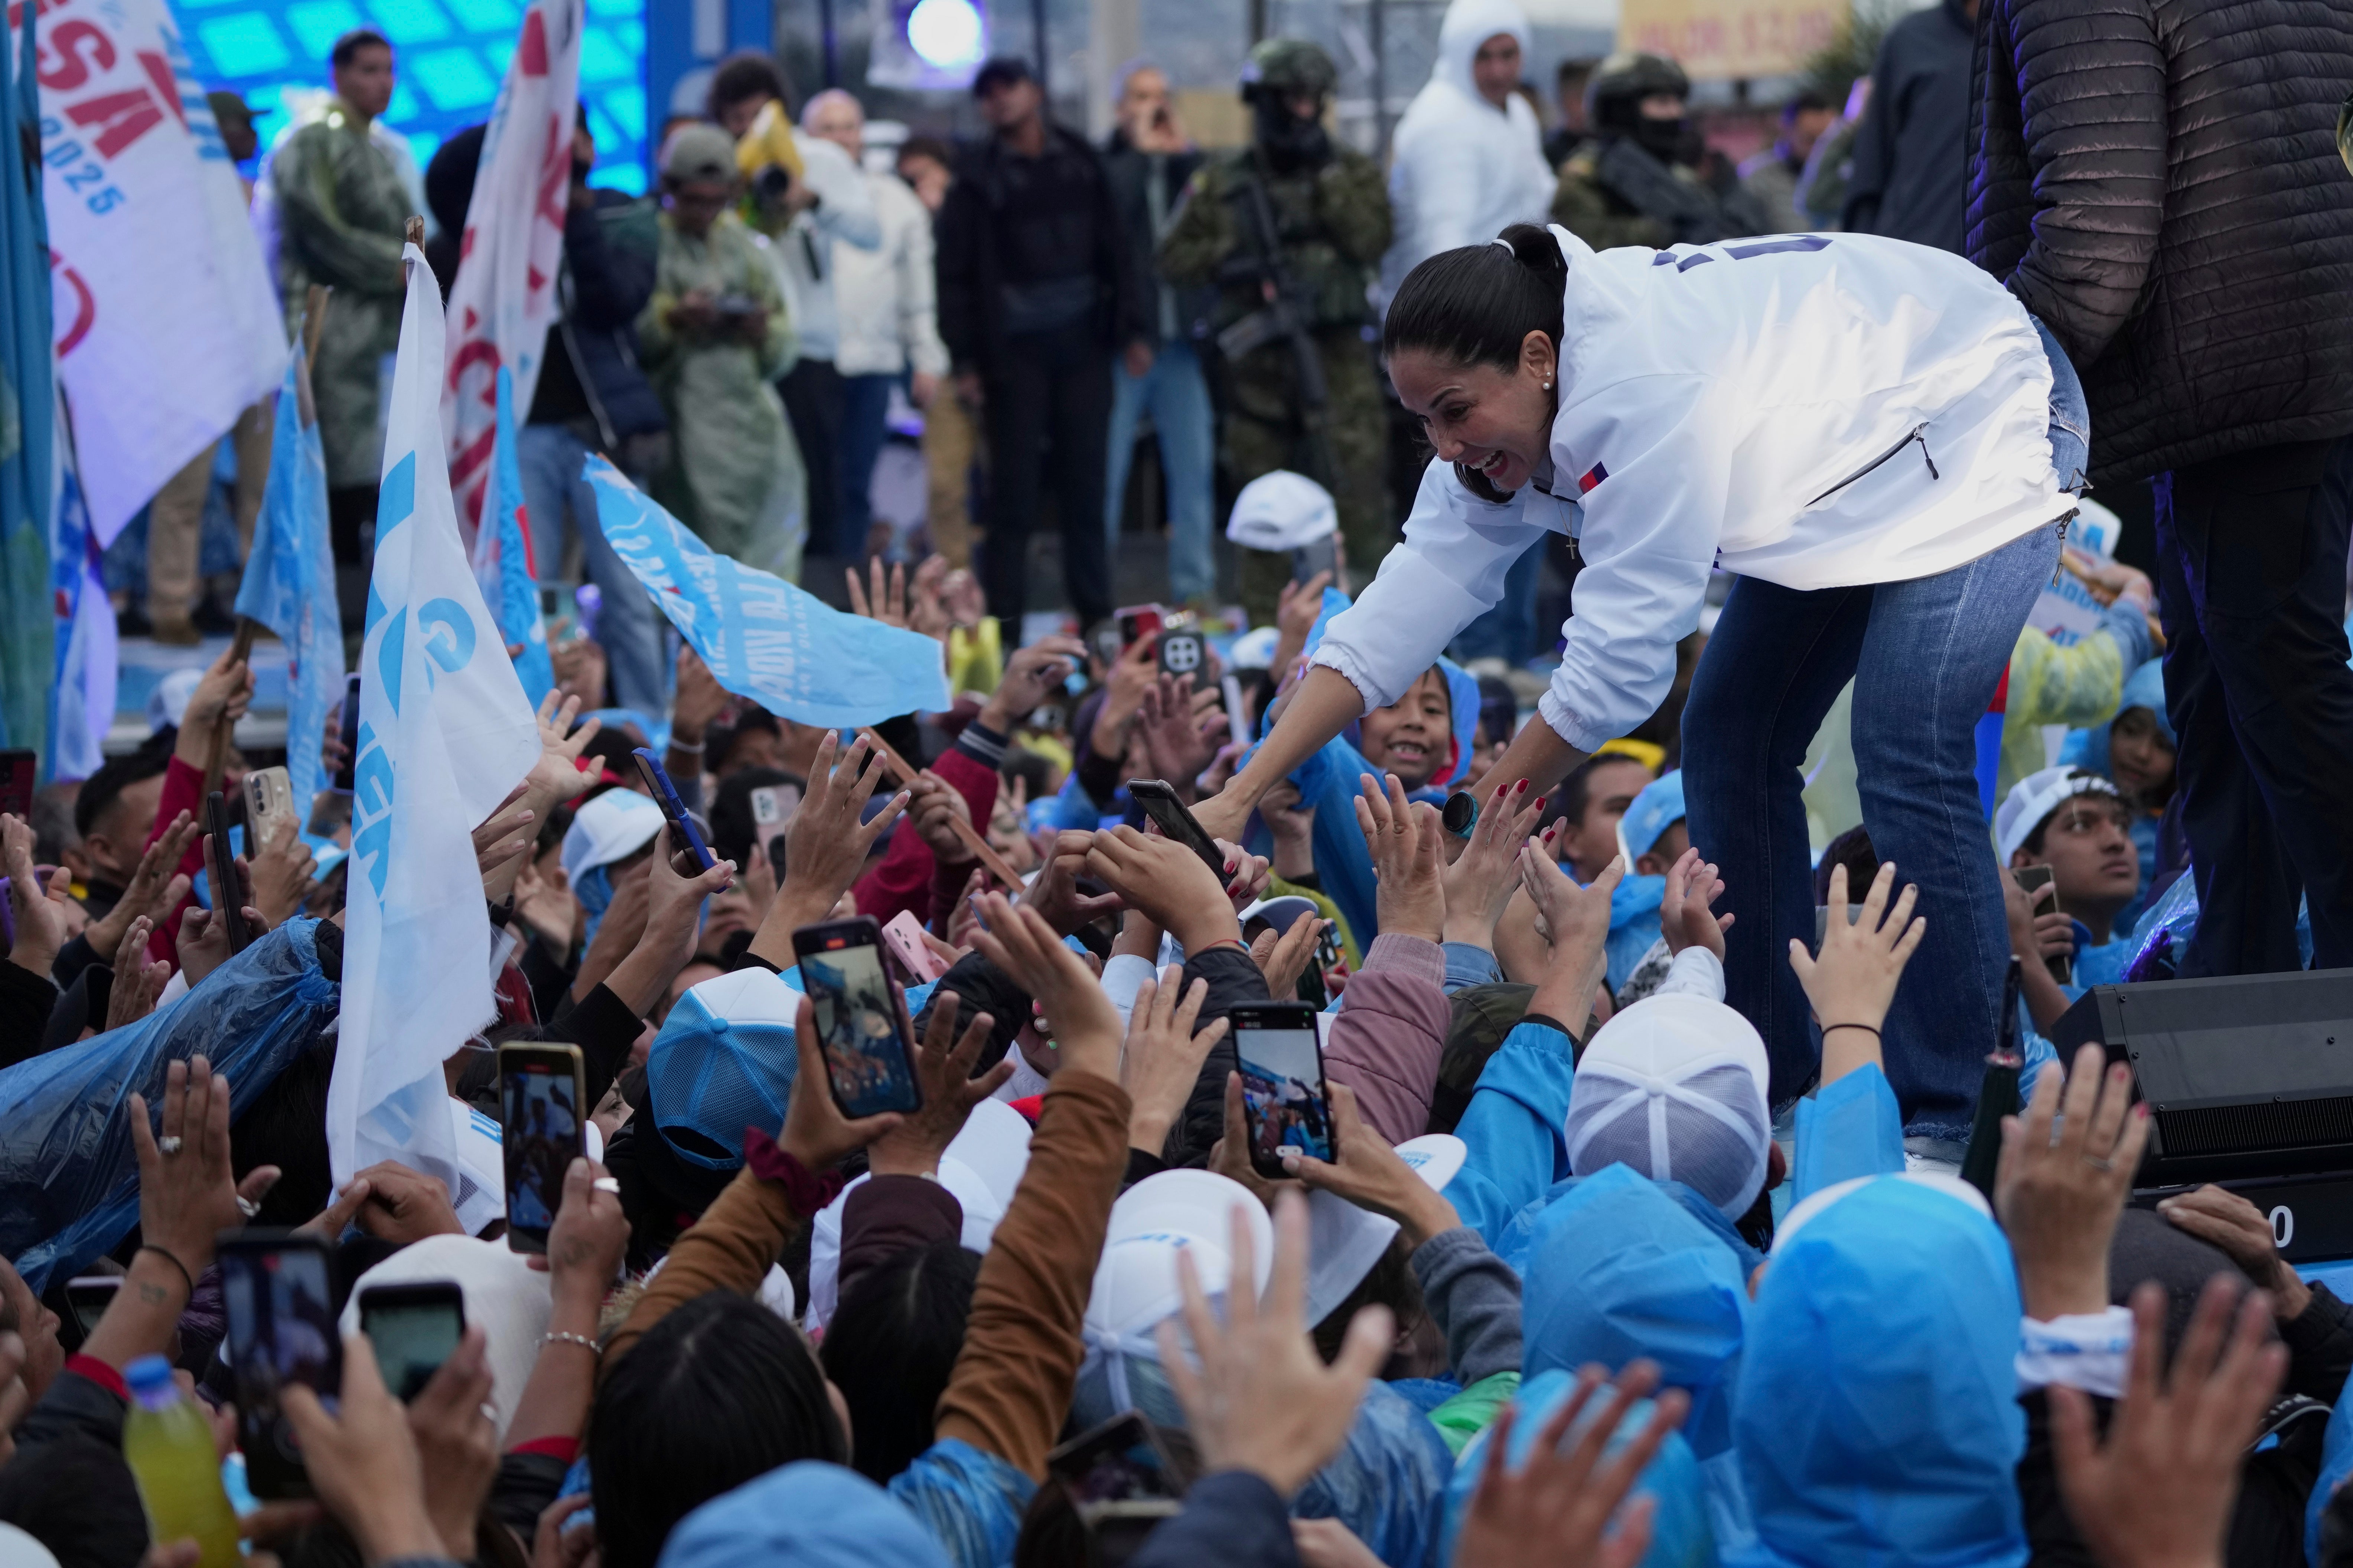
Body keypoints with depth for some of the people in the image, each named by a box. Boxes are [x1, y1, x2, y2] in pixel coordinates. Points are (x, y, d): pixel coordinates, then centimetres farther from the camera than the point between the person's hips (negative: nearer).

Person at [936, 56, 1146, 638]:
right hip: (1015, 350, -3)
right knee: (1015, 490, -2)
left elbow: (1114, 250, 12)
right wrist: (964, 359, -7)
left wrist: (1133, 328, 5)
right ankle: (1005, 626, 2)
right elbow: (956, 272, -2)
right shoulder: (978, 175, 0)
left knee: (1085, 484, 6)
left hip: (1081, 345, 3)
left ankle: (1095, 616, 13)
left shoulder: (1080, 162, 10)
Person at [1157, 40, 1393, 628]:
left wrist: (1327, 180, -12)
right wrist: (1233, 253, -11)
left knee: (1355, 483, -12)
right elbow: (1175, 260, 5)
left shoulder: (1351, 170, 7)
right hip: (1257, 357, 2)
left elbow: (1371, 240, -8)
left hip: (1334, 353, -2)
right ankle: (1266, 632, 14)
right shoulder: (1222, 182, 8)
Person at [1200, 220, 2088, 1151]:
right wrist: (1239, 799, -15)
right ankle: (1768, 1086, 10)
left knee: (1906, 751, -20)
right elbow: (1406, 607, -9)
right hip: (1843, 482, 10)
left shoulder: (1642, 389, -38)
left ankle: (1946, 1118, -14)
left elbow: (1619, 657, -35)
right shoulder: (1509, 419, -10)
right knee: (1728, 741, 3)